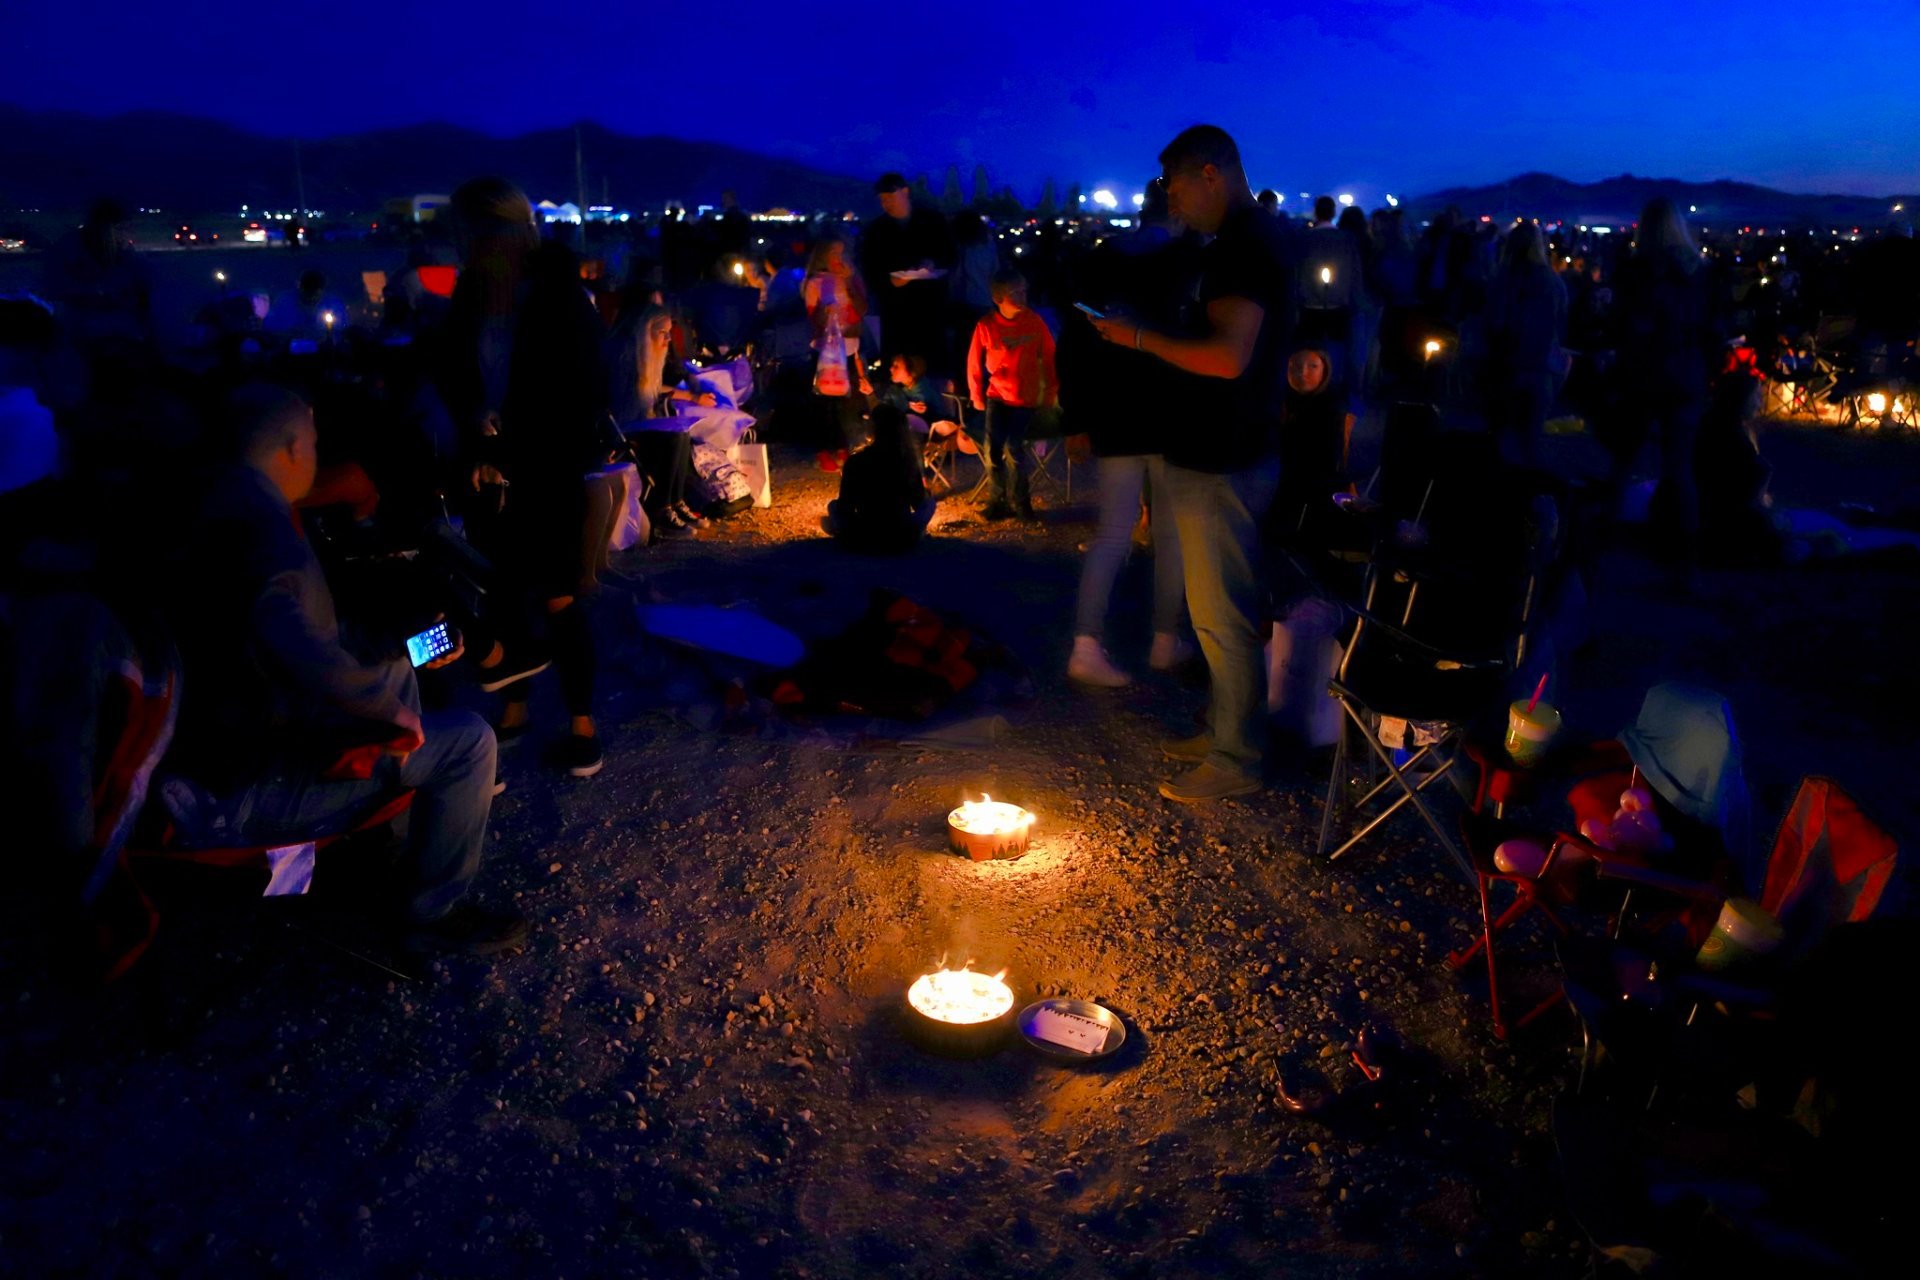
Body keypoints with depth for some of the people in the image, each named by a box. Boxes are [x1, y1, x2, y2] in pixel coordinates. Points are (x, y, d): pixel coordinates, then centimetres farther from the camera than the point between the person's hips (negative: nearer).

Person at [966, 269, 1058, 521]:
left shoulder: (1035, 322, -10)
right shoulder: (986, 325, -10)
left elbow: (1049, 358, 0)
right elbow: (974, 362, 1)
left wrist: (1051, 392, 4)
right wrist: (977, 395, 8)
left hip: (1025, 397, -1)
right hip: (996, 395, 1)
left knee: (1013, 448, -11)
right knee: (993, 449, -5)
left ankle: (1018, 501, 9)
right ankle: (998, 500, 13)